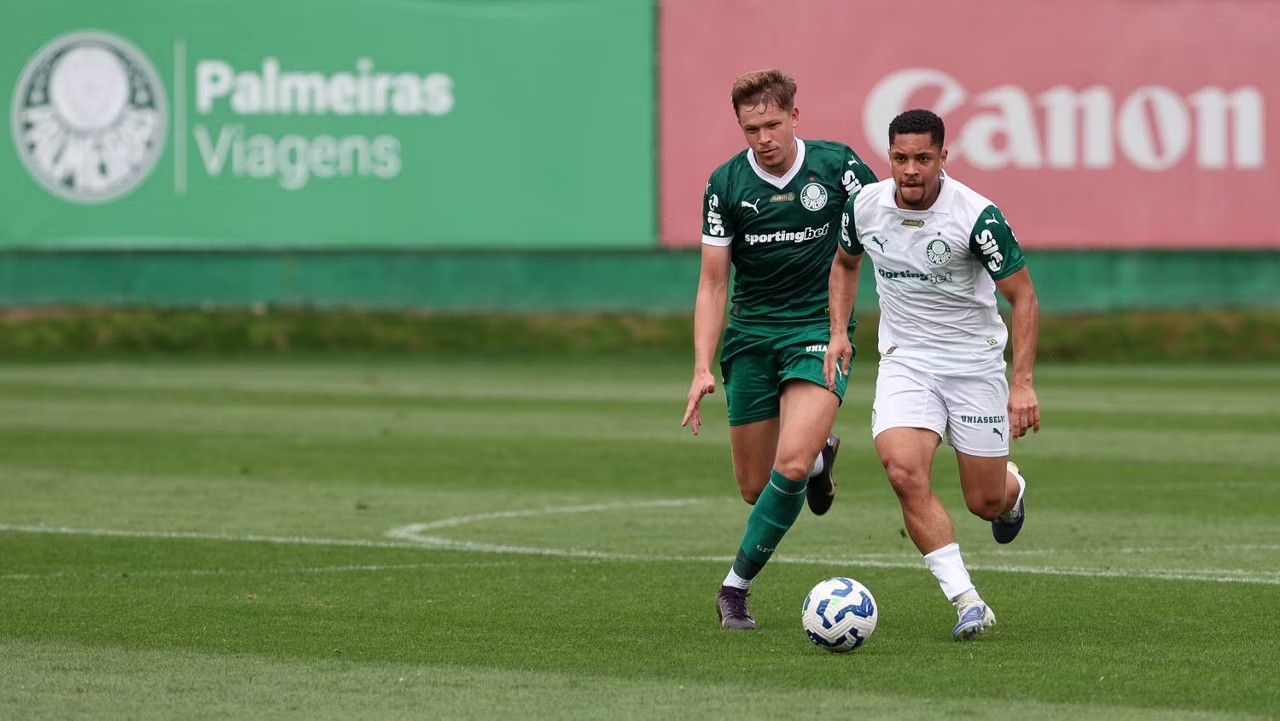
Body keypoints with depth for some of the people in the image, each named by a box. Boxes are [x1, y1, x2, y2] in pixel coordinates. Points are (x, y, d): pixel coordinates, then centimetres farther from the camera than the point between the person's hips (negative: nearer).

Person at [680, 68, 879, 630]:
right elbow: (713, 282, -1)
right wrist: (702, 368, -10)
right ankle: (820, 455, 41)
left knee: (791, 466, -22)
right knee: (755, 487, 6)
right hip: (750, 337, 3)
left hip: (820, 331, -3)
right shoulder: (726, 184, -4)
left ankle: (736, 585, -7)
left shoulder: (836, 165, -8)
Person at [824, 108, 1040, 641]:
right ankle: (967, 602, -18)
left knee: (985, 502, 4)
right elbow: (845, 262, 17)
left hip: (975, 364, -2)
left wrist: (1022, 383, -19)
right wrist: (839, 331, 4)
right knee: (904, 472, -24)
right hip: (904, 362, 2)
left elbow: (1023, 297, -12)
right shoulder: (866, 206, -6)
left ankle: (1013, 489, 45)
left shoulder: (977, 216, -19)